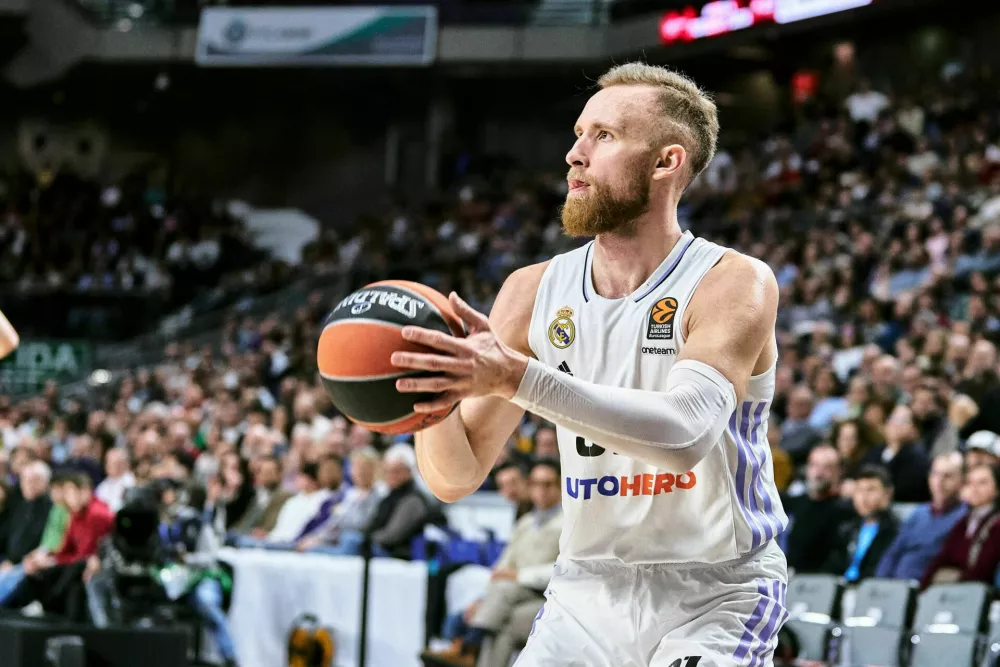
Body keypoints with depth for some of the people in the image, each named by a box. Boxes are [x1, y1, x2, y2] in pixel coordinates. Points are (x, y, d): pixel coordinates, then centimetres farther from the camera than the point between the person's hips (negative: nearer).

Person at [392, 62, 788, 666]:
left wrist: (517, 378, -36)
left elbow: (684, 433, -30)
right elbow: (457, 478, 2)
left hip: (716, 598, -4)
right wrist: (431, 397, -19)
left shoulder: (736, 284, -12)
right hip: (591, 590, 4)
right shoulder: (536, 292, 1)